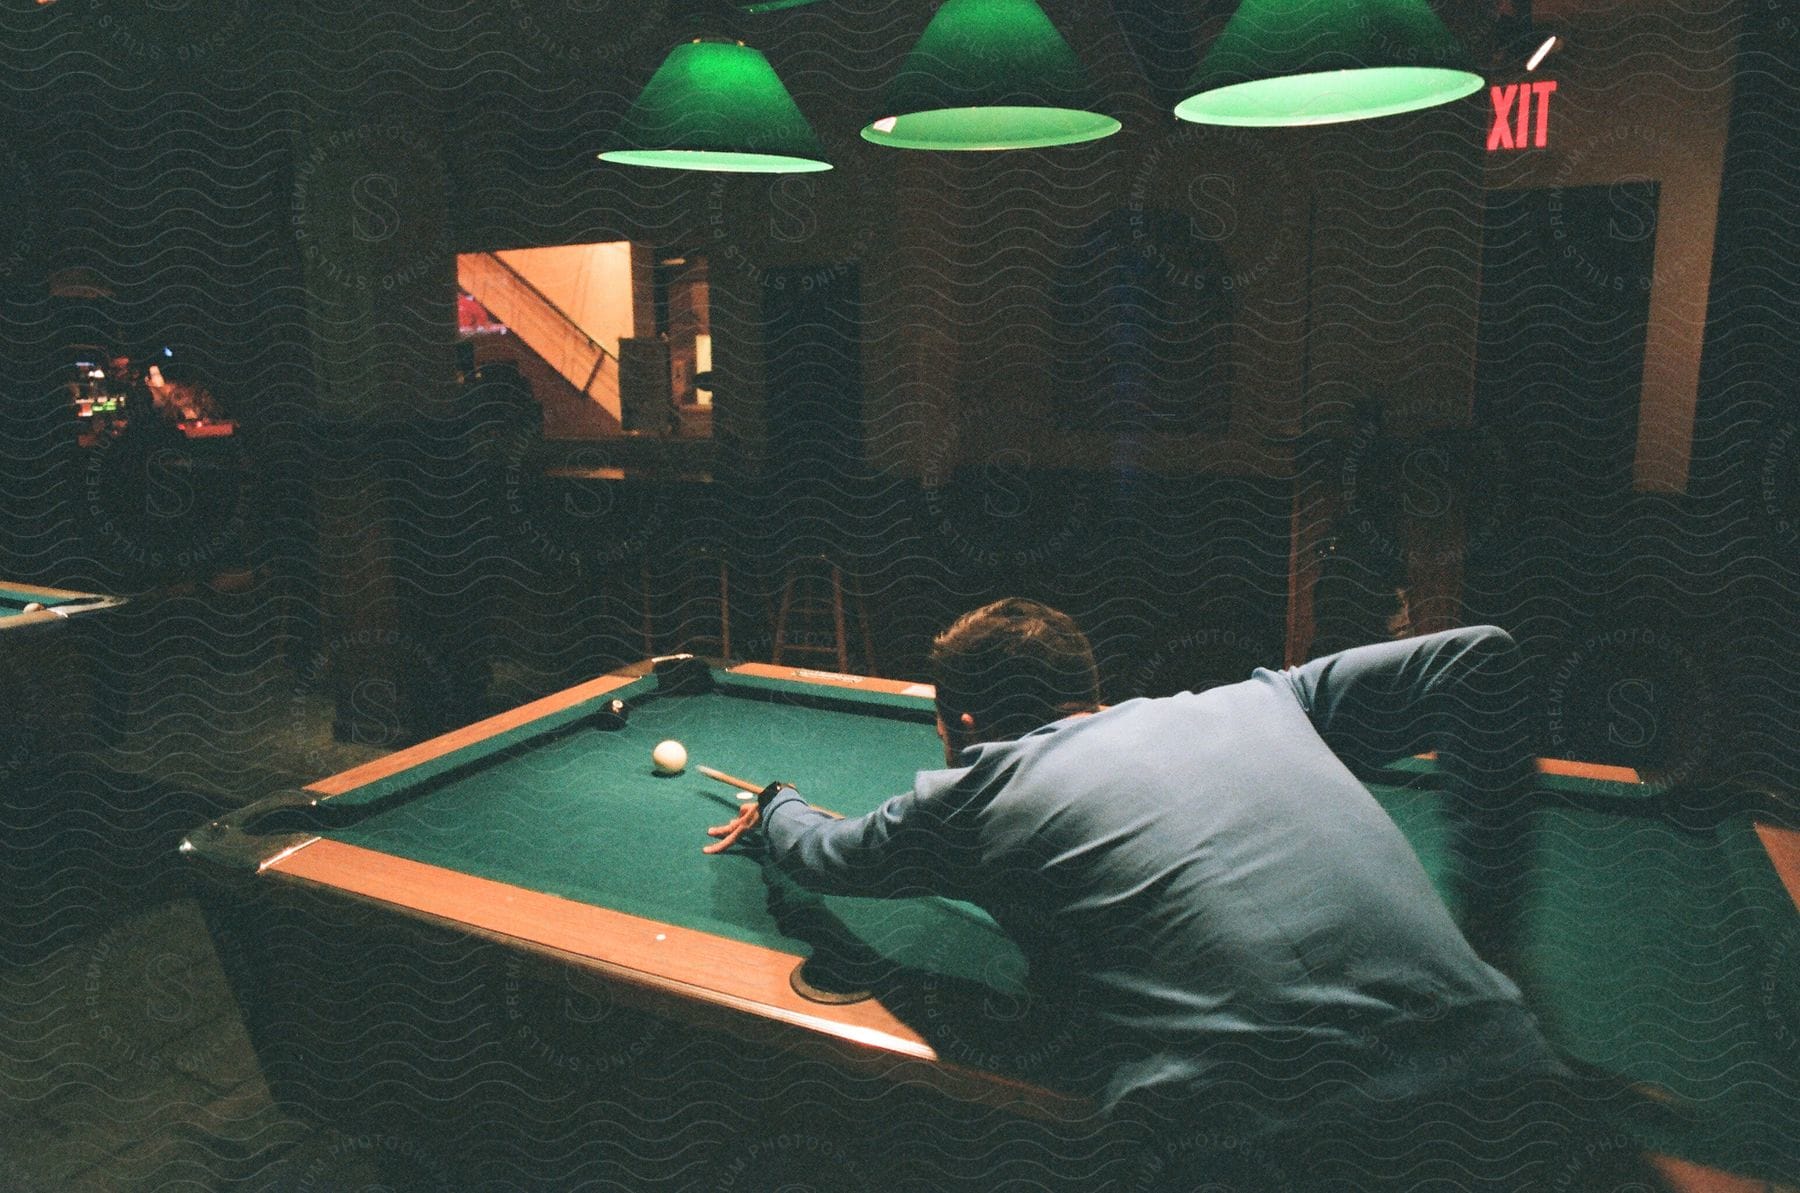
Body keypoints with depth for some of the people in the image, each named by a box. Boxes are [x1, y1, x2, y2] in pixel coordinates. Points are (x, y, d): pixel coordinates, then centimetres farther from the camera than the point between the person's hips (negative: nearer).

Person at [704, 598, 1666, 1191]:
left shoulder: (979, 786, 13)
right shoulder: (1257, 702, 22)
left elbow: (822, 855, 31)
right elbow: (1475, 656, 24)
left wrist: (776, 803, 55)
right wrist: (1489, 903, 27)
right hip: (1500, 1096, 6)